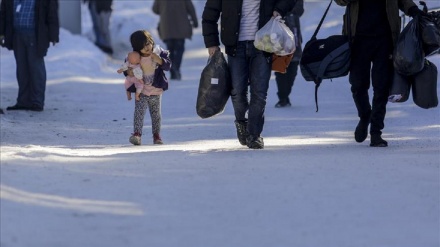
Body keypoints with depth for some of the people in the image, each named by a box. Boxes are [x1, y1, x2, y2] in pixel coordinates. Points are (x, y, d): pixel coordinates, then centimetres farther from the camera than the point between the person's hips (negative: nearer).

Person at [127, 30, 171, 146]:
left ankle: (156, 135, 21)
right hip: (141, 90, -1)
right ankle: (137, 134, -20)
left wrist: (159, 60, -27)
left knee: (156, 114, 10)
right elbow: (127, 67, 5)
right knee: (139, 112, -15)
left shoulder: (159, 52, -7)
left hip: (156, 90, 1)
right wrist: (128, 72, -17)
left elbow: (168, 65, -11)